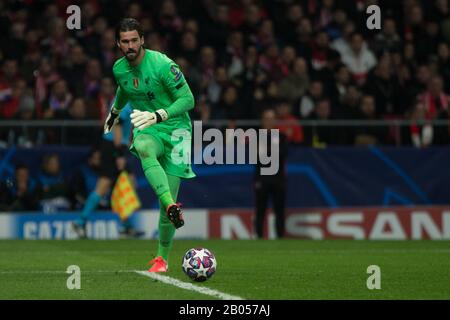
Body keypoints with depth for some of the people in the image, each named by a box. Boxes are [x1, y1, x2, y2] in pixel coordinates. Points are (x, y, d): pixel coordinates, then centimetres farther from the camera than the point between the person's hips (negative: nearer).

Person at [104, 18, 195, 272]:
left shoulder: (163, 64, -16)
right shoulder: (119, 68, 3)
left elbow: (188, 99, -17)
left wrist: (158, 116, -29)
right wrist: (114, 113, 43)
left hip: (175, 129, -3)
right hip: (148, 130, 3)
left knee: (170, 192, -8)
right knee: (144, 149, -38)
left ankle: (163, 257, 8)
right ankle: (171, 207, -54)